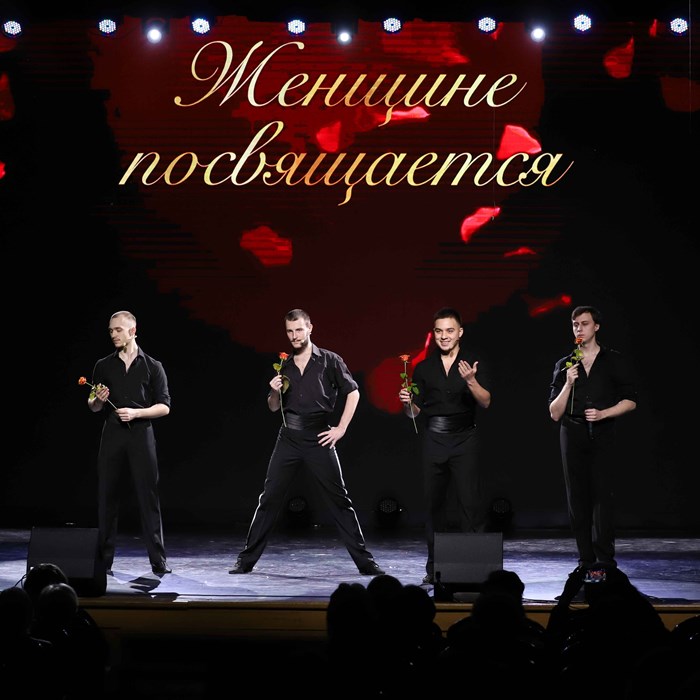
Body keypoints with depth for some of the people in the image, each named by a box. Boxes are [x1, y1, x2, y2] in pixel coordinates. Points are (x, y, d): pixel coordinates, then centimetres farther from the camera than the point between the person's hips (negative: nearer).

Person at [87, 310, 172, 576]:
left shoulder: (152, 366, 4)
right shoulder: (103, 366, 12)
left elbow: (164, 406, 1)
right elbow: (93, 407, 15)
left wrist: (136, 412, -13)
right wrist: (98, 400, -8)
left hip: (141, 434, -2)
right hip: (111, 434, 3)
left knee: (148, 498, -5)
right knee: (106, 497, 1)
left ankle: (158, 562, -3)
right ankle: (103, 560, 8)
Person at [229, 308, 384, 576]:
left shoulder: (329, 361, -1)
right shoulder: (284, 366, 9)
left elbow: (353, 393, 2)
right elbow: (273, 407, 17)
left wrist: (341, 429, -3)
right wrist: (274, 392, -5)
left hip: (319, 440, -3)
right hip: (288, 440, 3)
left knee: (339, 500, -1)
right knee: (269, 498, 2)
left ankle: (364, 561, 4)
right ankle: (246, 559, 8)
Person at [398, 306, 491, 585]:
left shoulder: (473, 364, 2)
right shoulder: (424, 368, 10)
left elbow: (486, 402, -7)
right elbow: (415, 412, 13)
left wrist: (471, 381, -24)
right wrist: (407, 402, -9)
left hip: (464, 439, -3)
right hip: (433, 439, 3)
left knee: (470, 502, -10)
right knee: (433, 503, 5)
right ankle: (434, 567, 11)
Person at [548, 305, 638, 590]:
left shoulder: (614, 361, 6)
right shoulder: (564, 365, 11)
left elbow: (630, 401, 3)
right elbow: (555, 413, 7)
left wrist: (603, 413, -11)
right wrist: (568, 384, -7)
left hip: (603, 435, -3)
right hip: (572, 436, 3)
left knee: (602, 495, -10)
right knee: (577, 499, 1)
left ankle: (604, 562, -9)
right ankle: (586, 562, 5)